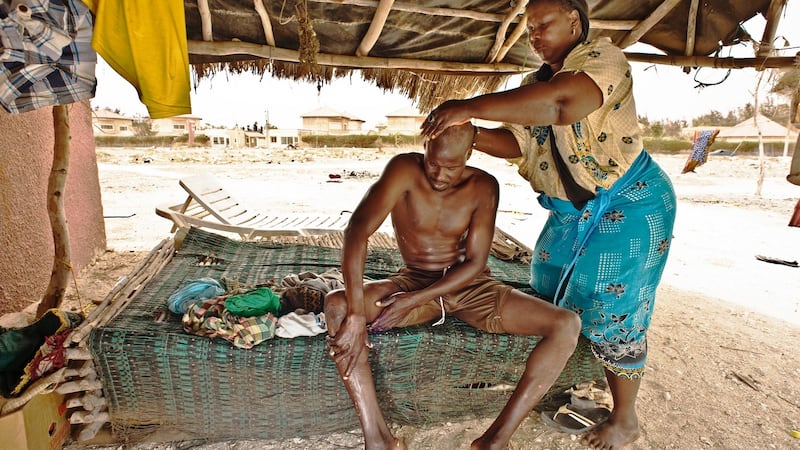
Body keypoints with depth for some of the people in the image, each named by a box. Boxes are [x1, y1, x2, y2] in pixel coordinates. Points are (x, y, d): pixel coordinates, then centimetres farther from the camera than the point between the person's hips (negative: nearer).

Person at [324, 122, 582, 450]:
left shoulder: (483, 187, -10)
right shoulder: (405, 169, -16)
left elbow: (475, 262, -11)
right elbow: (357, 230, -30)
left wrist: (413, 301, -22)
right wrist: (356, 314, -39)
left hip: (470, 286, 2)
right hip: (415, 281, -1)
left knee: (567, 326, -18)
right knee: (337, 306, -28)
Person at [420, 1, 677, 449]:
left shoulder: (601, 57, -16)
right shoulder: (536, 82, 8)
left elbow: (559, 103, -37)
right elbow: (517, 142, 0)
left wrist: (470, 106, -38)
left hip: (627, 205, -8)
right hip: (572, 211, 8)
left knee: (610, 312, -2)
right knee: (552, 299, 12)